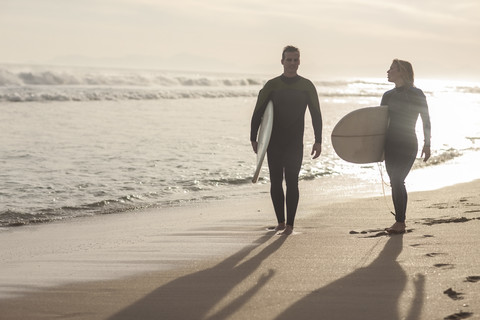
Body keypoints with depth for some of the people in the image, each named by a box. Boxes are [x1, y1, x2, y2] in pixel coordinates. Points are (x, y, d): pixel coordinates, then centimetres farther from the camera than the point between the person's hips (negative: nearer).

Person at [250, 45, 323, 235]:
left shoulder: (306, 86, 3)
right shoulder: (272, 86, 4)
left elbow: (316, 115, 6)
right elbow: (258, 113, 5)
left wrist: (318, 141, -2)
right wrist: (253, 138, -2)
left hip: (295, 144, -1)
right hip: (274, 143, 1)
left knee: (291, 182, -8)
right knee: (275, 182, 3)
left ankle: (289, 224, -8)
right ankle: (280, 222, 13)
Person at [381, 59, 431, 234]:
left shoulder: (416, 94, -5)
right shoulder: (388, 95, 11)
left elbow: (426, 120, -3)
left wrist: (427, 144, -7)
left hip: (407, 143, -6)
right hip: (391, 143, 6)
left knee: (397, 181, -14)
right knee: (396, 182, 7)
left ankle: (400, 223, -11)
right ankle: (400, 221, 13)